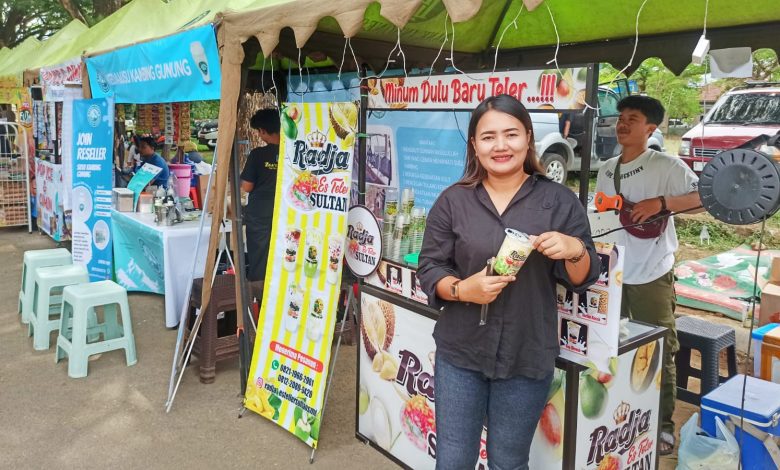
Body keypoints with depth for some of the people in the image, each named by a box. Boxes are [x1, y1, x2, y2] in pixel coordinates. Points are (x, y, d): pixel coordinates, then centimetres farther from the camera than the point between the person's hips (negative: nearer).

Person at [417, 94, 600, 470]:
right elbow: (429, 269, 0)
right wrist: (462, 289, -20)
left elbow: (582, 279, 1)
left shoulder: (560, 201, -2)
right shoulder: (453, 201, -1)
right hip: (460, 353, 1)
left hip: (527, 357, 0)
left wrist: (574, 250, -21)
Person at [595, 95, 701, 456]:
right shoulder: (606, 169, 9)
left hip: (652, 276, -5)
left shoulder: (667, 166, -9)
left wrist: (661, 202, -25)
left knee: (659, 352, 4)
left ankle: (663, 425, 20)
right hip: (611, 273, 6)